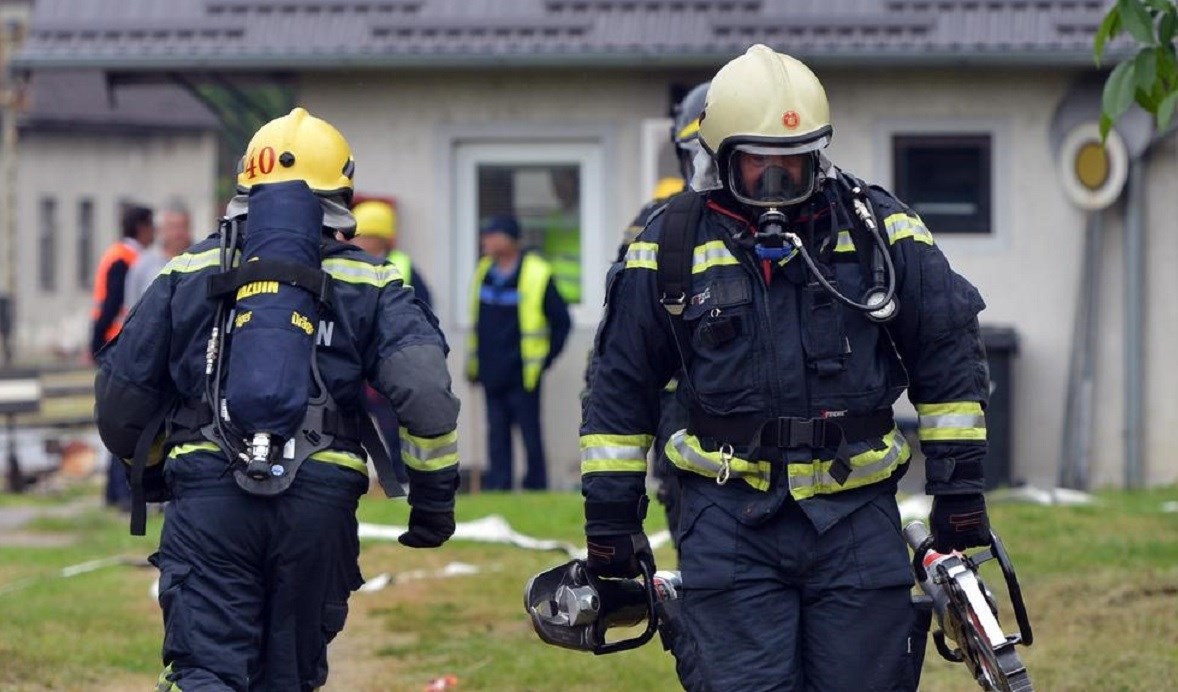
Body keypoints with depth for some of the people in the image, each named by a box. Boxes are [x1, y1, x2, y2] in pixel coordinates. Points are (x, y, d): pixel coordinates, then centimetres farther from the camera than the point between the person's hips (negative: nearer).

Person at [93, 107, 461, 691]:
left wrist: (151, 471, 34)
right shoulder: (368, 283, 9)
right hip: (319, 500, 1)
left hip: (207, 495, 0)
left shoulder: (190, 272, 13)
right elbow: (423, 389, -4)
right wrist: (434, 492, 5)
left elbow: (120, 395, 15)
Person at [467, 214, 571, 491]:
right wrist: (473, 363, 14)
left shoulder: (537, 275, -8)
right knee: (497, 436, 8)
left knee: (530, 435, 1)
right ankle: (497, 487, 11)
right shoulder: (484, 272, 10)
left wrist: (545, 359, -4)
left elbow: (561, 322, -2)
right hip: (492, 375, 5)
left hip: (523, 375, -5)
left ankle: (536, 487, 8)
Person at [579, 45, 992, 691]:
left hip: (857, 518, 1)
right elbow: (620, 388, 12)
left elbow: (947, 352, 10)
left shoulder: (878, 228, 4)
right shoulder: (672, 248, 4)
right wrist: (609, 517, 10)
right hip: (730, 526, -1)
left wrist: (958, 485, 7)